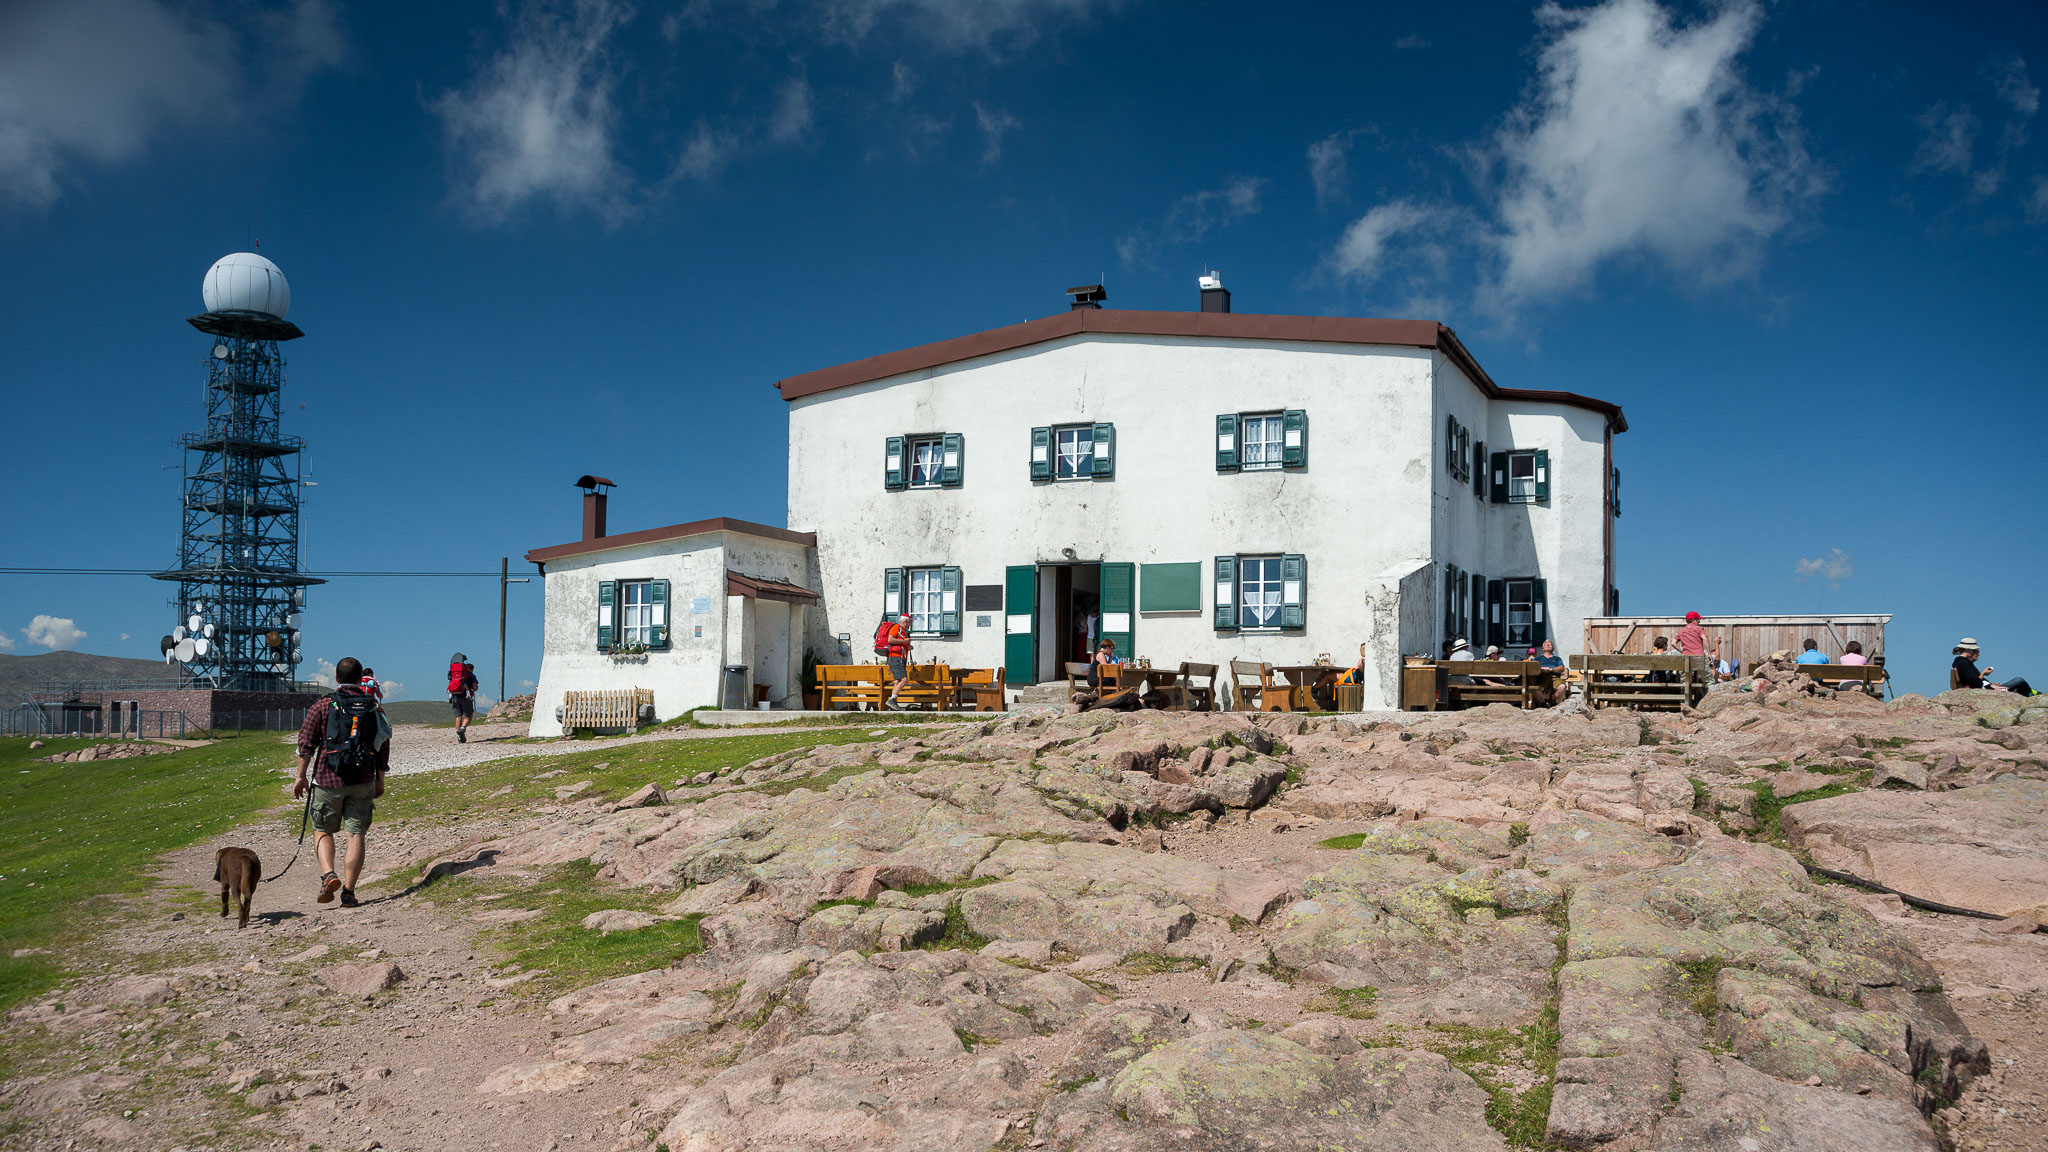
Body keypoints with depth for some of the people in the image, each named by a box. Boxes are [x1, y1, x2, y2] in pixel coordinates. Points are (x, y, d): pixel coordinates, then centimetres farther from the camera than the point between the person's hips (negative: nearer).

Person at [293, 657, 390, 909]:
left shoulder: (323, 705, -2)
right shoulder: (374, 707, 6)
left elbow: (306, 743, -4)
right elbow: (383, 748, 10)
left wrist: (301, 776, 4)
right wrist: (380, 781, 20)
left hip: (329, 780, -1)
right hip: (363, 782, 1)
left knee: (323, 831, 14)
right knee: (356, 834, 4)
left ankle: (329, 875, -8)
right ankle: (349, 891, 1)